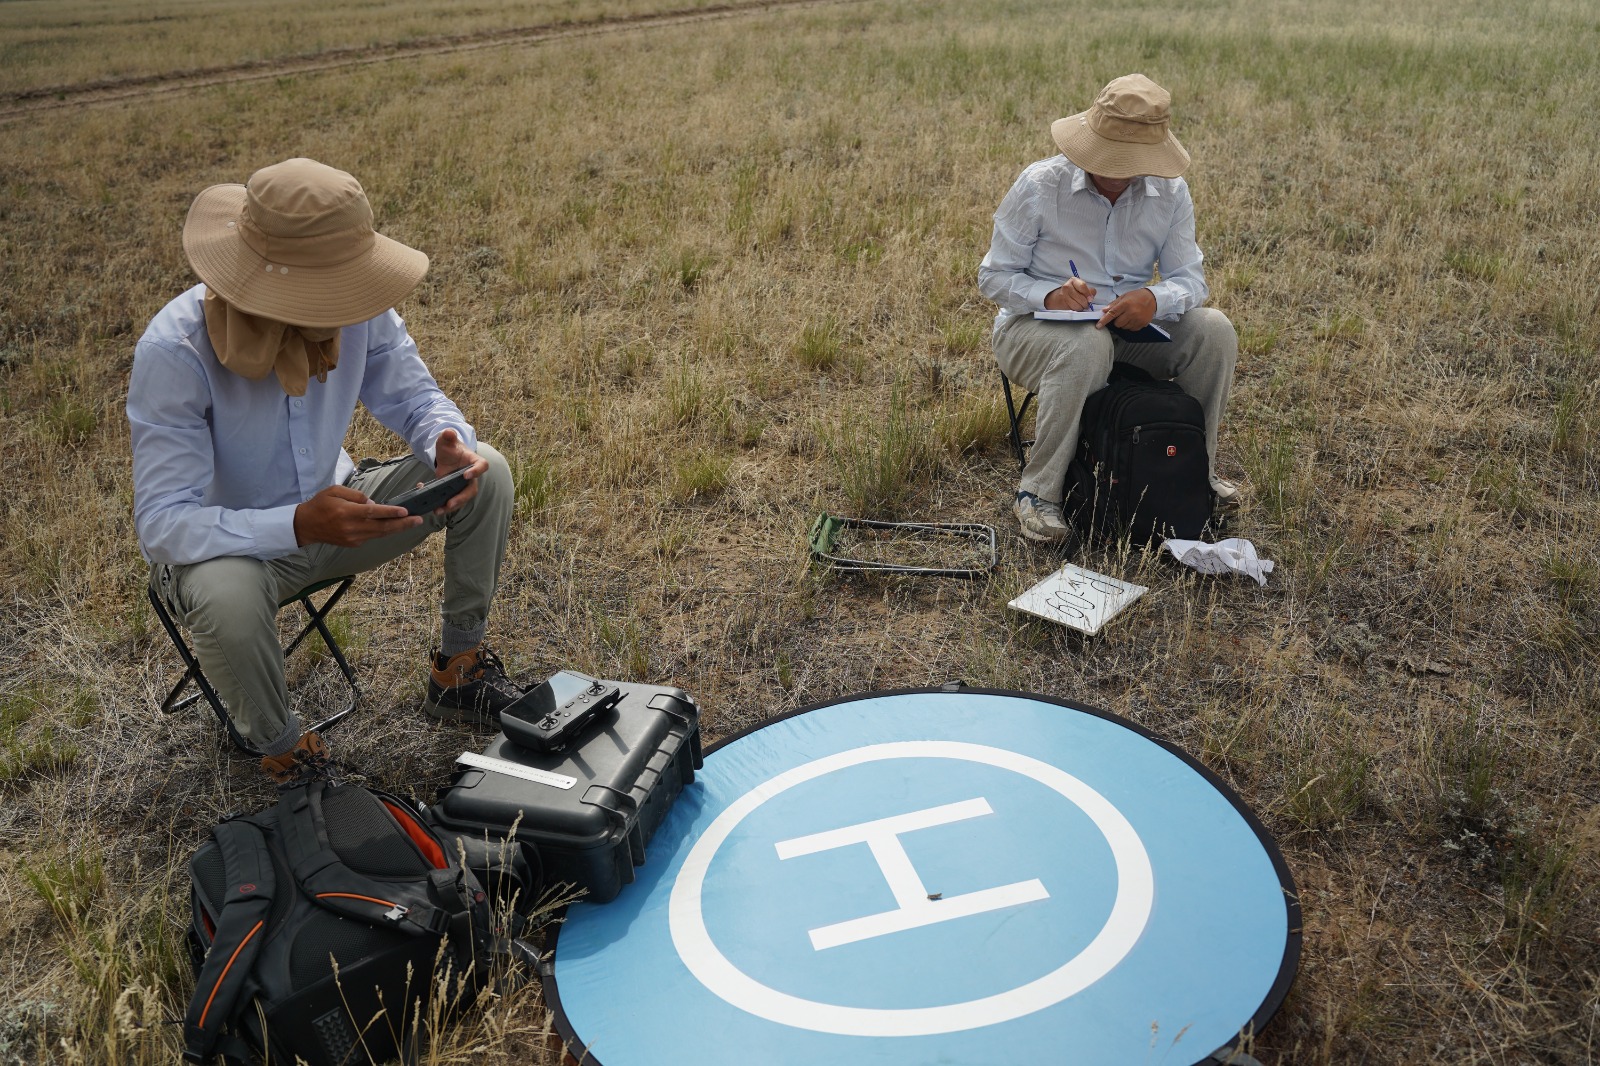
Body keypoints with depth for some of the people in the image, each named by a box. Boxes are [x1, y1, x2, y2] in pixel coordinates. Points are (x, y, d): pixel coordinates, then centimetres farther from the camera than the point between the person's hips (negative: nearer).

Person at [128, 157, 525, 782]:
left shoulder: (359, 308, -19)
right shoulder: (173, 350, -31)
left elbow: (415, 397, -4)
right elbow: (161, 523, -31)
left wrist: (448, 444, -29)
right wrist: (297, 525, -47)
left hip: (332, 509, 5)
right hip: (226, 545, -4)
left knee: (487, 473, -13)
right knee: (227, 597, -40)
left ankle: (459, 671, 6)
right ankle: (283, 753, -8)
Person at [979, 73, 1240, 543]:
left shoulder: (1171, 193, -4)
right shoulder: (1039, 185, -14)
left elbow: (1190, 278, -4)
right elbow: (994, 276, -10)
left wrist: (1155, 299, -29)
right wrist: (1049, 294, -30)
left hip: (1128, 329, 4)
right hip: (1033, 328, -4)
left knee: (1214, 329, -18)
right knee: (1087, 346, -39)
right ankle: (1038, 493, -24)